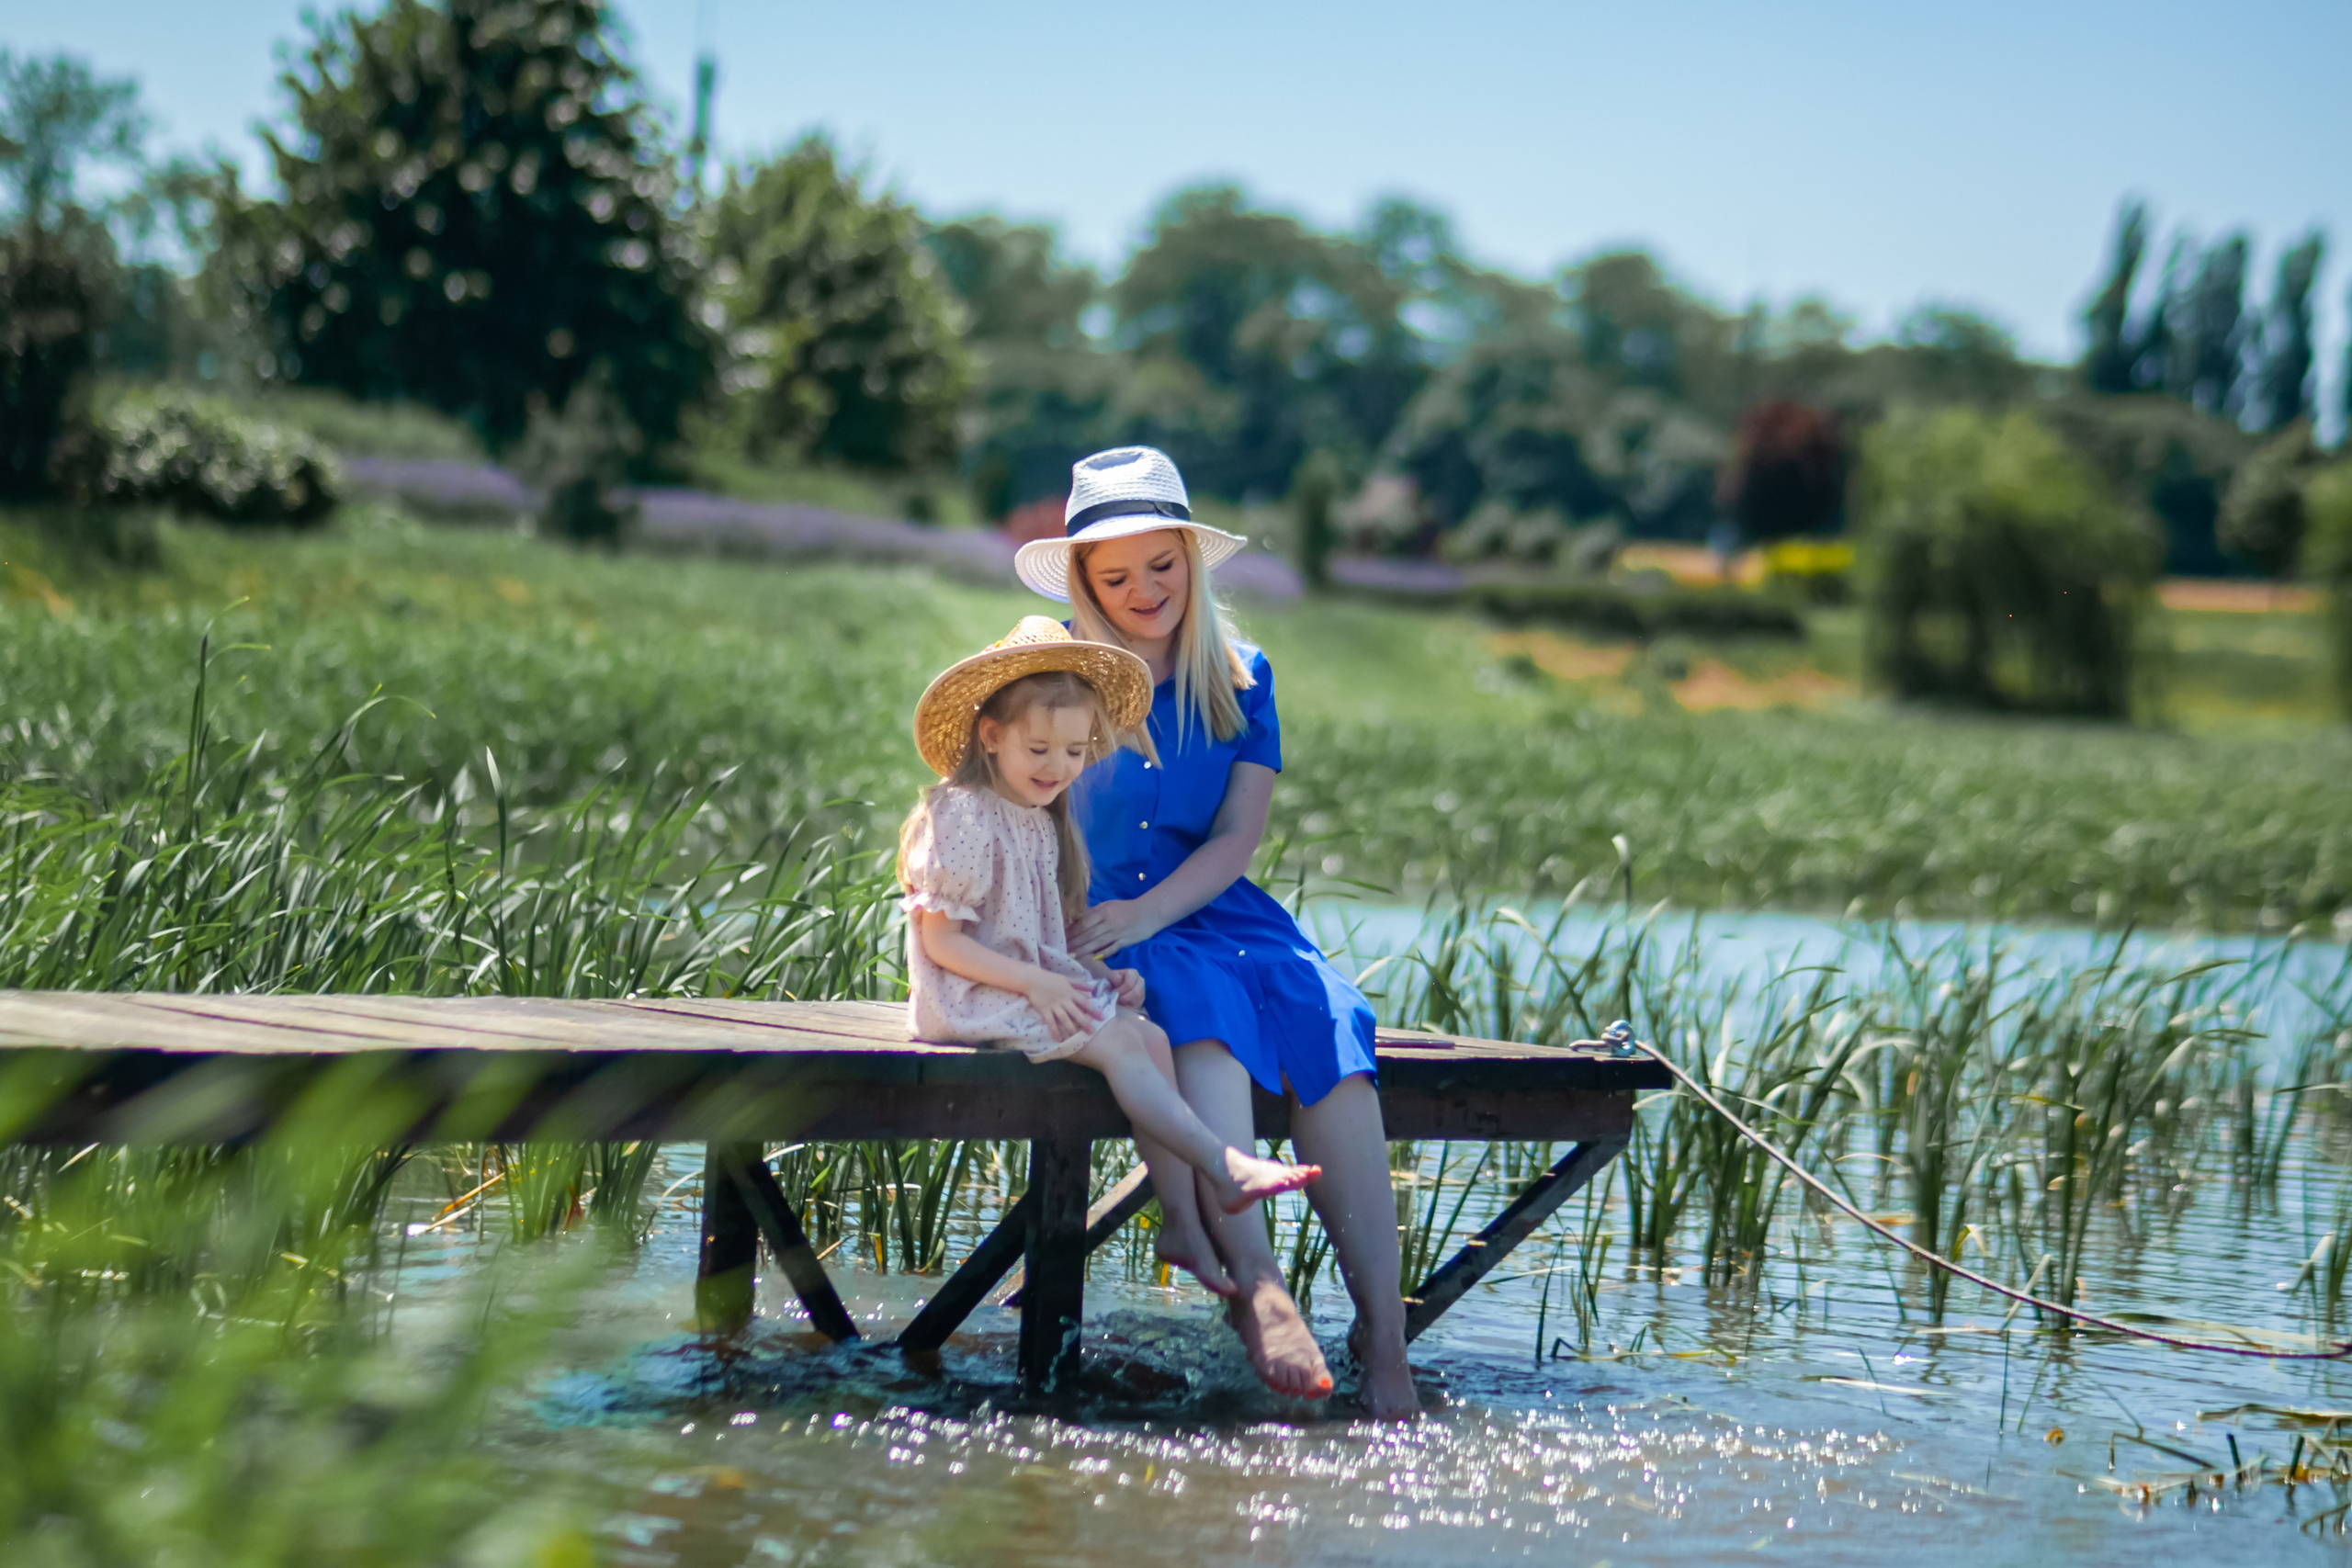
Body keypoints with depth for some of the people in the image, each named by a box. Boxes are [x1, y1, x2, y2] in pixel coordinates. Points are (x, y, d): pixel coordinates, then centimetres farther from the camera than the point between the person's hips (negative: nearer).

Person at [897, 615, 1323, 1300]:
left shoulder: (1043, 824, 16)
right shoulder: (961, 818, -12)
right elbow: (939, 941, -17)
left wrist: (1099, 974, 0)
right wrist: (1035, 984, -22)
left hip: (1040, 983, 8)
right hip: (974, 1001, -8)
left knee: (1151, 1037, -10)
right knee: (1117, 1043, -23)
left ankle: (1181, 1218, -15)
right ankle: (1223, 1169, -25)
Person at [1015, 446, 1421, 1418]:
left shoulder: (1240, 679, 12)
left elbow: (1238, 837, 3)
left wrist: (1146, 913, -16)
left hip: (1214, 908, 3)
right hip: (1089, 931, -3)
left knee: (1327, 1018, -28)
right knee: (1203, 1005, -36)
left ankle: (1381, 1329, -34)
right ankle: (1256, 1285, -48)